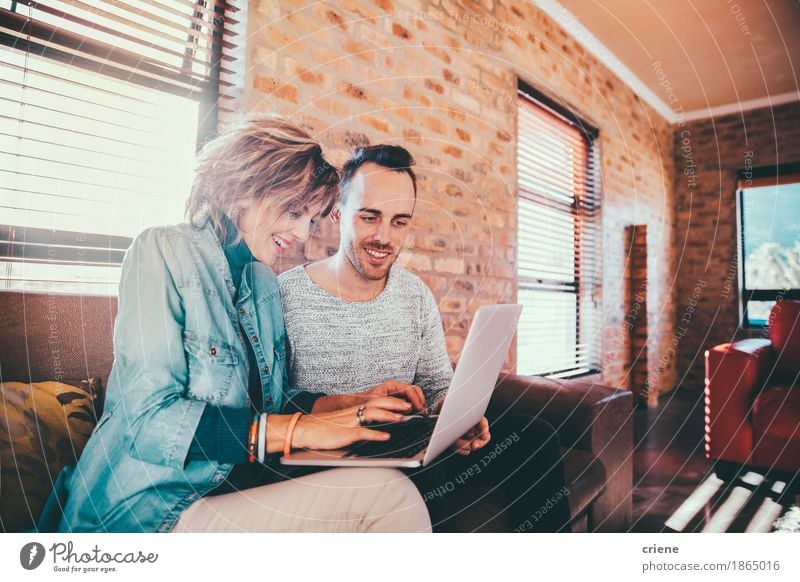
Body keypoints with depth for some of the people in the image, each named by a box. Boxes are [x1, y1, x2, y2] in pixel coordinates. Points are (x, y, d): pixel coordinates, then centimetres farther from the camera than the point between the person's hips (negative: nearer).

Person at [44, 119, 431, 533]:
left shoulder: (264, 281, 10)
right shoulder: (163, 251, -10)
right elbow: (150, 419, -19)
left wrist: (354, 403, -2)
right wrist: (301, 429, -24)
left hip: (242, 489, 6)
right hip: (154, 510, -6)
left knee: (394, 493, -17)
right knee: (391, 496, -23)